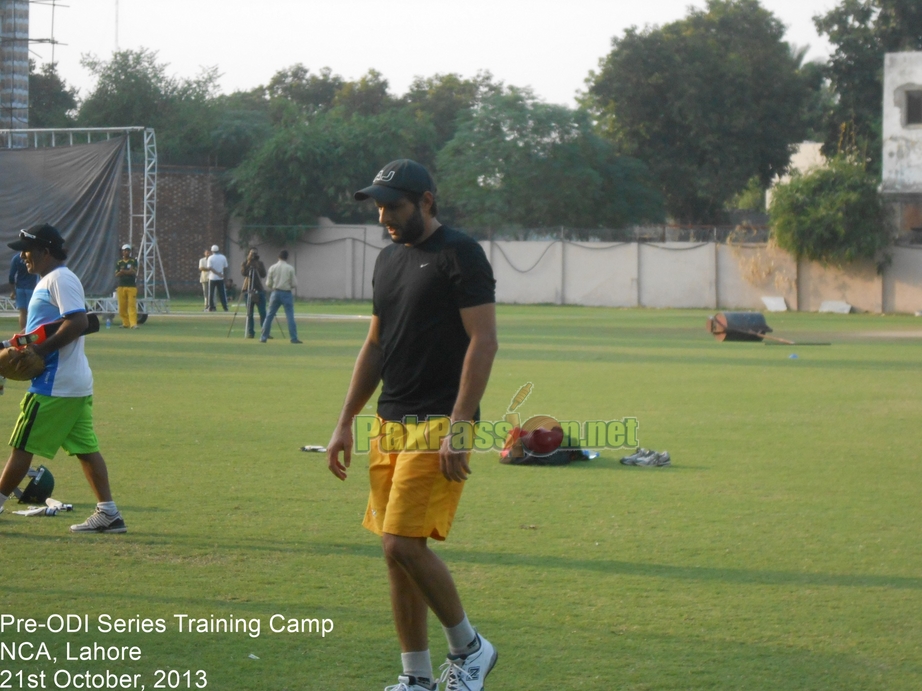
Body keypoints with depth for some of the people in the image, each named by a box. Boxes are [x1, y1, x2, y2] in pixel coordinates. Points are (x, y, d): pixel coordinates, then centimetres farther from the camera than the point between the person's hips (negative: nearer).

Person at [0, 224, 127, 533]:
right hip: (76, 382, 10)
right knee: (85, 447, 8)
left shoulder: (60, 279, -13)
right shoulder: (48, 280, 19)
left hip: (55, 385, -10)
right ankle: (108, 513, 8)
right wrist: (25, 344, 9)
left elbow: (78, 321, -24)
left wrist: (41, 349, -22)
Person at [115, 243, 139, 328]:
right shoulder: (119, 262, 11)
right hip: (121, 286, 3)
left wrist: (124, 271, -13)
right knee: (122, 306, -1)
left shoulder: (134, 261, 5)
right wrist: (128, 271, -14)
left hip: (132, 286, -3)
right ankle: (126, 323, 7)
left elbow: (134, 272, -5)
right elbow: (116, 275, 5)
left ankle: (133, 324, -18)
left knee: (132, 305, -12)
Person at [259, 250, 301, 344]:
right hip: (286, 293, -2)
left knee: (269, 315, 9)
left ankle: (263, 337, 10)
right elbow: (294, 284, -4)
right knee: (290, 316, -1)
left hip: (275, 293, 2)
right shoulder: (290, 268, -4)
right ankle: (294, 338, -5)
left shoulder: (272, 268, 1)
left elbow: (268, 284, 3)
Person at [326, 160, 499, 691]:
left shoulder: (460, 254, -9)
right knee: (399, 551, 8)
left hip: (438, 425, -8)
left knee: (404, 543, -15)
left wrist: (458, 427, -20)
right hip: (391, 424, 8)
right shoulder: (390, 259, 17)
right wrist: (346, 422, 18)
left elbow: (484, 341, -14)